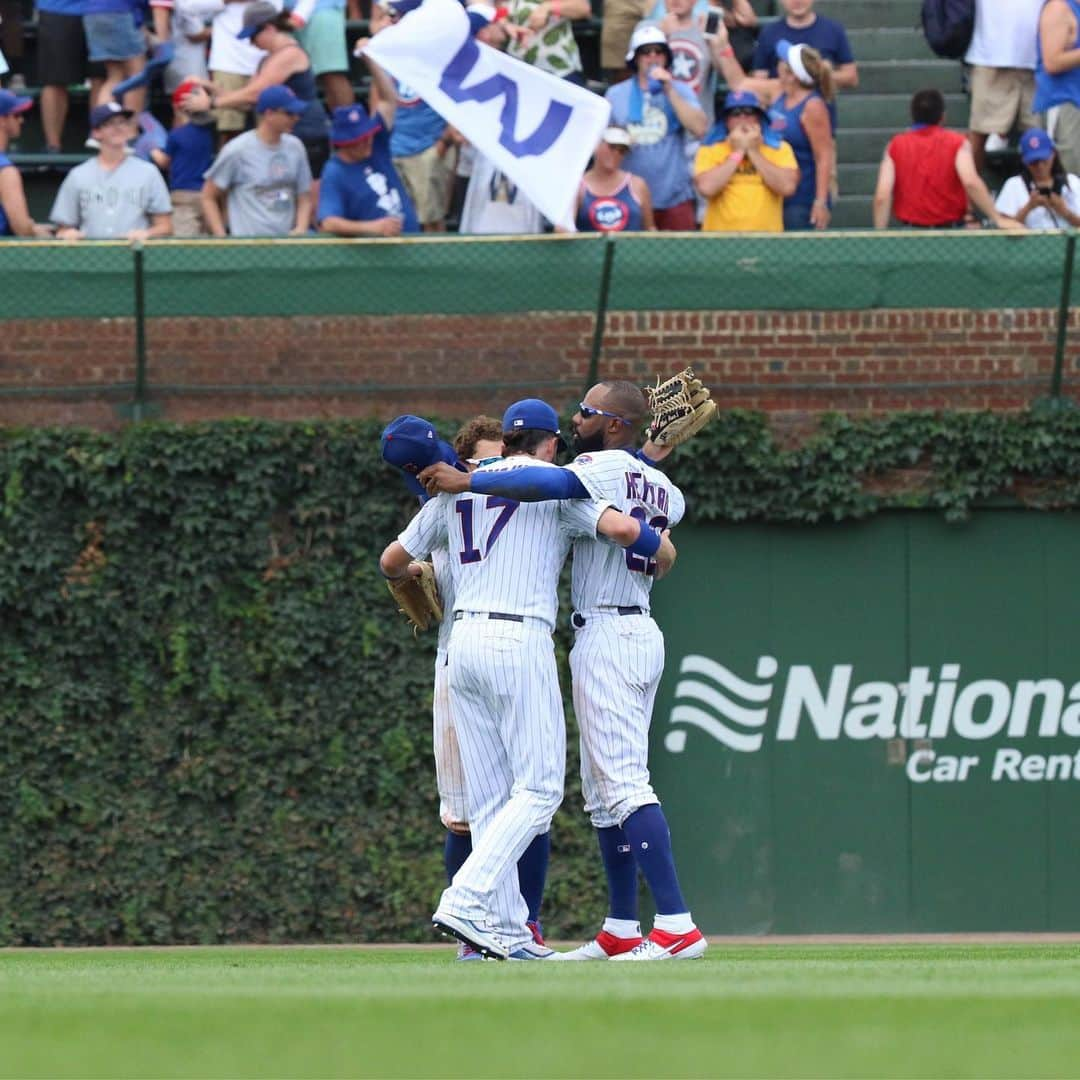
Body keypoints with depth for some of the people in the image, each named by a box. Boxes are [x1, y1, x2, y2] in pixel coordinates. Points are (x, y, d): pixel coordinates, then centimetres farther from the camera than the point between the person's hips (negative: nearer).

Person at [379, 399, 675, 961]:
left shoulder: (458, 489, 18)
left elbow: (391, 561, 24)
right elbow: (620, 526, -14)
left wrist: (417, 576, 48)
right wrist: (663, 551, 8)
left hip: (463, 640, 6)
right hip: (520, 641, -6)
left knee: (491, 799, 6)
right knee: (539, 788, -6)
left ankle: (505, 931, 1)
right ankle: (466, 901, -22)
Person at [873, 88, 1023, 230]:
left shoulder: (895, 147, 4)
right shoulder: (957, 143, 0)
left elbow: (882, 196, -4)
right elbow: (970, 182, -17)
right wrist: (999, 220, -15)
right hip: (950, 228, -1)